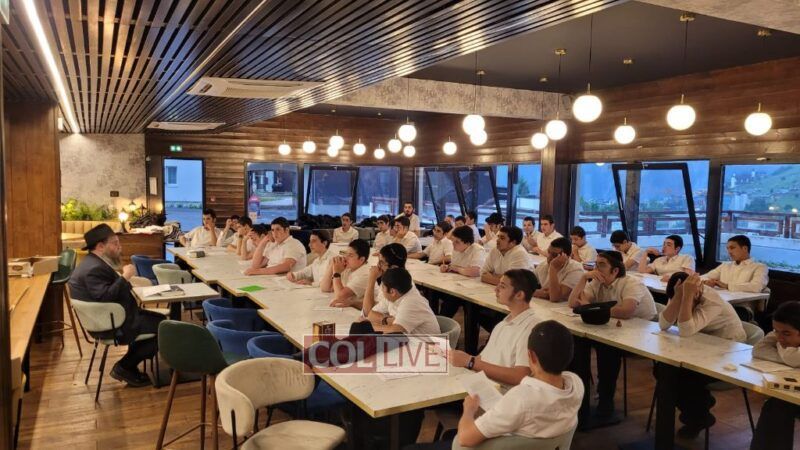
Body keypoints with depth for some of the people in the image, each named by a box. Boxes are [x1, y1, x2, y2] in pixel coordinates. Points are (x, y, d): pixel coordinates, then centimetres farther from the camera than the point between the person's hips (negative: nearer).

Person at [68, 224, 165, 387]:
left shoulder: (94, 263, 11)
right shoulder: (94, 268, -24)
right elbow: (105, 297, -34)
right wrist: (125, 277, -28)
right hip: (113, 325, -11)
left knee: (159, 319, 15)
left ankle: (129, 365, 16)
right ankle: (124, 367, 2)